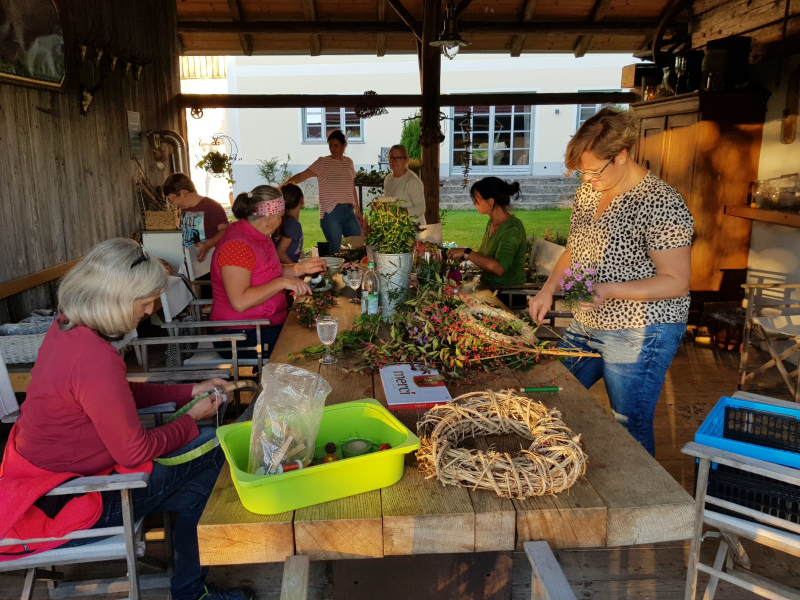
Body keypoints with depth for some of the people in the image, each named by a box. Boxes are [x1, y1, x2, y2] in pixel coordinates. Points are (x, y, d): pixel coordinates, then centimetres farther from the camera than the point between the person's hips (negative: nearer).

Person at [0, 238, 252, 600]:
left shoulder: (67, 327, -1)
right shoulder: (95, 358, -31)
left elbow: (122, 394, 11)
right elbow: (135, 452, -23)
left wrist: (189, 392, 6)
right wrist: (192, 418, -7)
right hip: (69, 501, -9)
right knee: (210, 448, -4)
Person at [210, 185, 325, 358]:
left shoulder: (259, 236, 8)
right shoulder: (237, 245, -22)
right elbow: (239, 302, -30)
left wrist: (302, 268, 6)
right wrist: (282, 282, -28)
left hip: (267, 323, 9)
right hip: (241, 336, -9)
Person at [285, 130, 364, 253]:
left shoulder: (348, 162, 12)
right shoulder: (323, 162, -3)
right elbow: (302, 175, -15)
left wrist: (357, 210, 19)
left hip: (349, 212, 5)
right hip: (331, 214, -5)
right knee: (335, 252, -2)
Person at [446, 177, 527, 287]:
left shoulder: (513, 228, -17)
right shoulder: (491, 223, 8)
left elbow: (499, 268, -28)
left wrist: (467, 252, -21)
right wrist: (462, 255, 3)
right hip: (488, 286, 7)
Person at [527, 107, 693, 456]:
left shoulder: (661, 205, -20)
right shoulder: (588, 192, 5)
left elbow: (676, 282, -19)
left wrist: (609, 290, -31)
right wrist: (548, 291, 1)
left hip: (638, 335, -8)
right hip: (586, 325, 9)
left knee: (631, 428, 4)